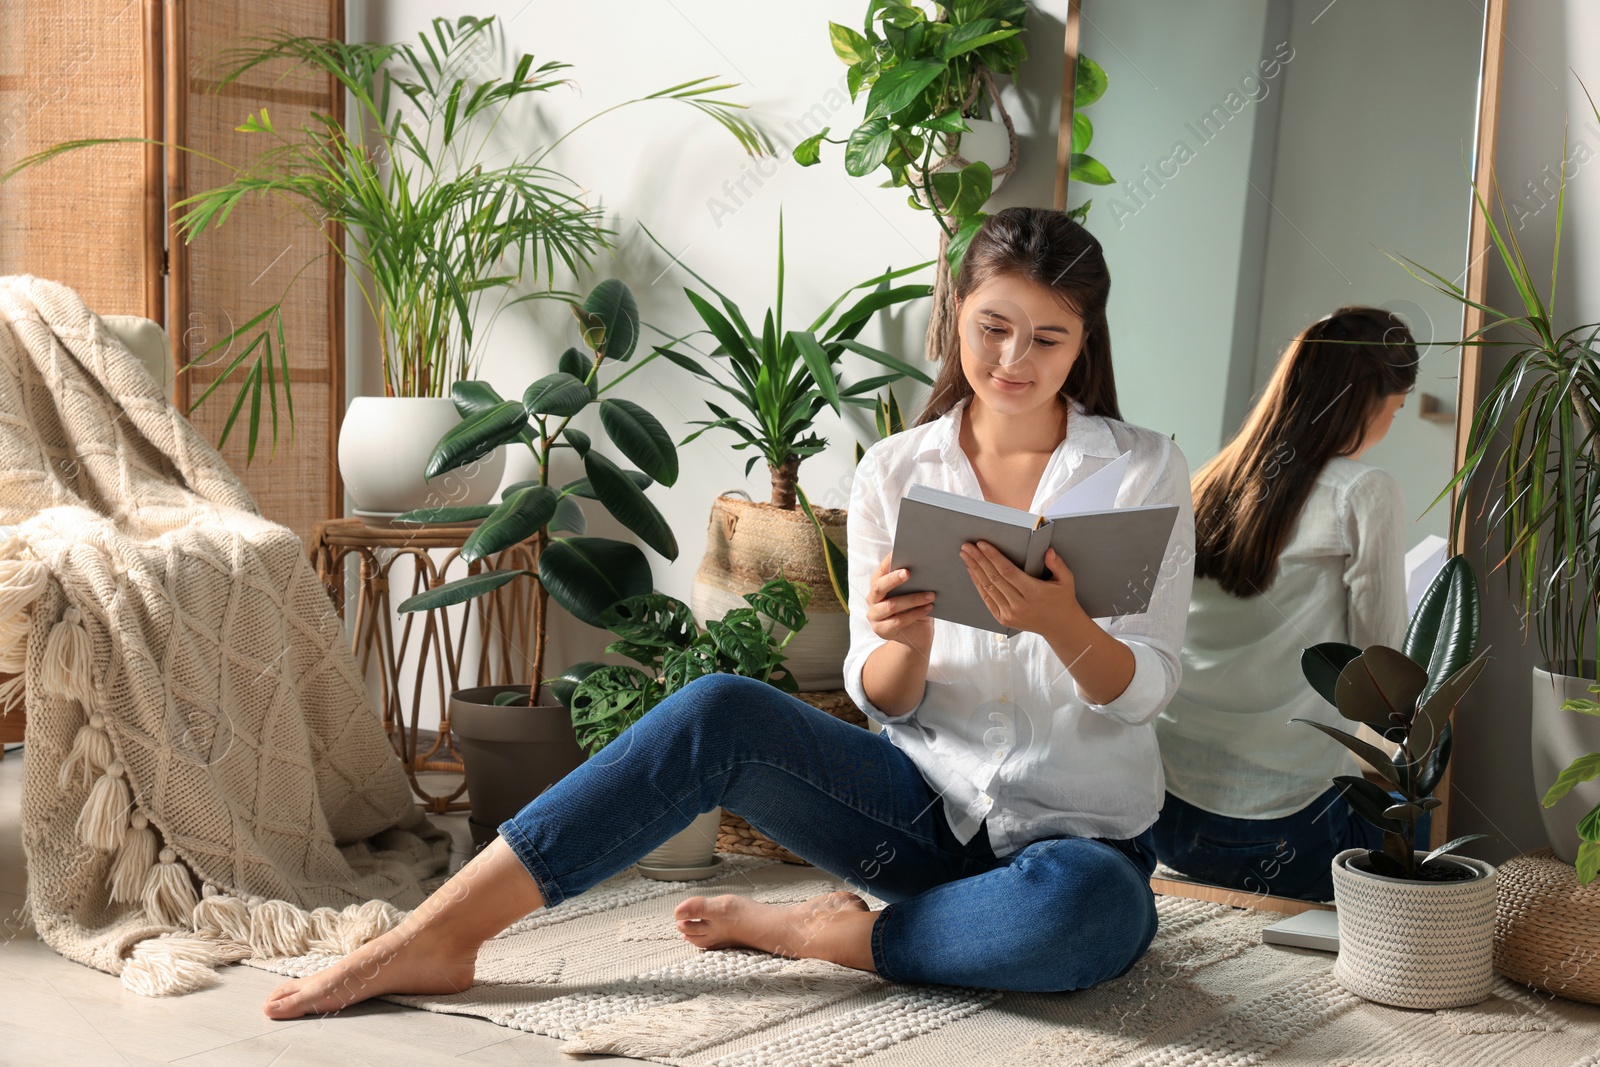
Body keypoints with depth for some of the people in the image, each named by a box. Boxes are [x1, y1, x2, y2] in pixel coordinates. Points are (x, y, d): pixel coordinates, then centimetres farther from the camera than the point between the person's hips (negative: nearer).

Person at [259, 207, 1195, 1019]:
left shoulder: (1145, 470, -2)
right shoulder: (896, 471, 4)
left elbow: (1146, 688, -8)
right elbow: (883, 699, 2)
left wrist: (1061, 623, -31)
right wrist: (905, 642, -23)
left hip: (1078, 831, -2)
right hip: (930, 802, 2)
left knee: (1092, 907, -40)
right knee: (722, 711, -24)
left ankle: (827, 933, -16)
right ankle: (435, 937, -24)